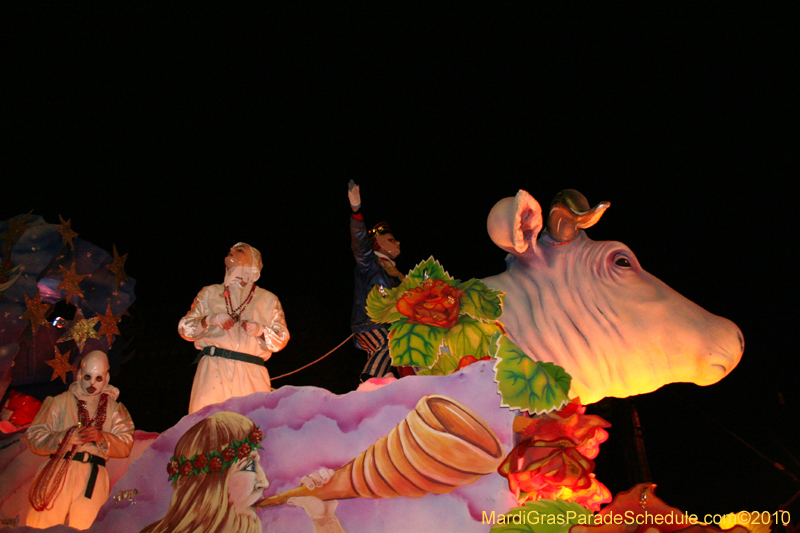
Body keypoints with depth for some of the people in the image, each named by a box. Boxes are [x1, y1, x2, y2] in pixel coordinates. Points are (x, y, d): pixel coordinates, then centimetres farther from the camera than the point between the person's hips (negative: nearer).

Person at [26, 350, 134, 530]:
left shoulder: (114, 408, 17)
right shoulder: (60, 401, 13)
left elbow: (125, 446, 6)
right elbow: (34, 437, 4)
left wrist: (102, 437, -11)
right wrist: (64, 437, -12)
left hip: (94, 478, 1)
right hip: (58, 473, -1)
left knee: (83, 527, -4)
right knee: (43, 525, -7)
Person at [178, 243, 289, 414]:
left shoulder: (268, 299, 19)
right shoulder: (209, 293, 21)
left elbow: (282, 337, 13)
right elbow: (184, 327, 14)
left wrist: (261, 331, -6)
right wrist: (209, 320, -4)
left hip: (252, 374, 0)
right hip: (214, 370, 0)